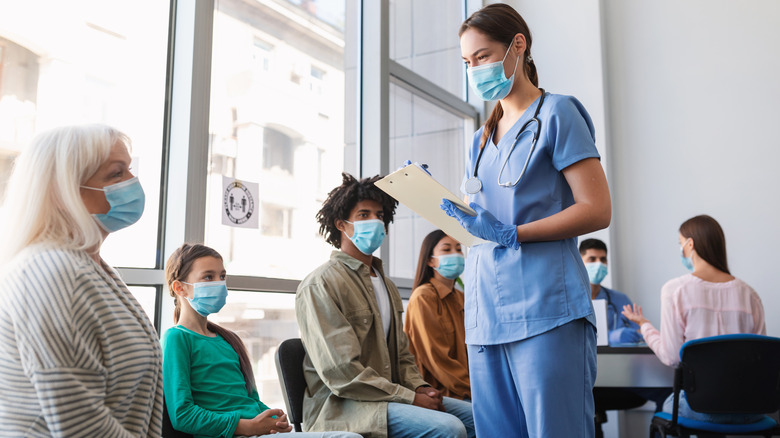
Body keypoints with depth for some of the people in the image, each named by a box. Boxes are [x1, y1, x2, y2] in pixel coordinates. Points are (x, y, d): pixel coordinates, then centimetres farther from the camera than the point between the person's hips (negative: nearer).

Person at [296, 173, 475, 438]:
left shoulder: (385, 285, 19)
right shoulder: (320, 284, -10)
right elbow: (341, 373, -18)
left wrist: (419, 387, -1)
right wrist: (410, 398, -17)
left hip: (387, 395, 9)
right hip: (341, 406, -8)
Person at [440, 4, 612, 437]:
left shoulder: (556, 114, 0)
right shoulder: (481, 139, 20)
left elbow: (596, 210, -8)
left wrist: (511, 235, -17)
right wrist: (453, 207, 3)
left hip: (544, 307, -6)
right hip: (485, 311, 7)